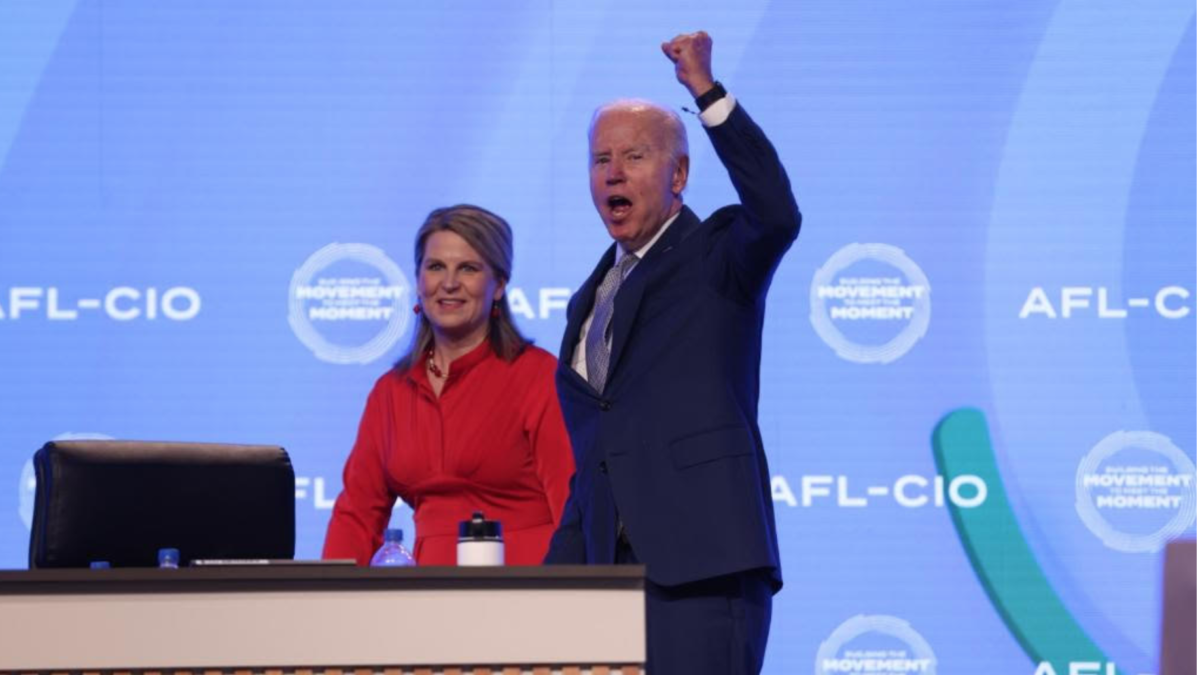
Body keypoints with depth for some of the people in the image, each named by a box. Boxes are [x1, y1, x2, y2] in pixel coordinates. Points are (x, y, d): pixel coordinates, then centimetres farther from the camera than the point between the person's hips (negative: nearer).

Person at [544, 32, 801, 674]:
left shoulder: (716, 255, 4)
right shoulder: (590, 302, 23)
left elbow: (777, 215, -21)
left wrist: (707, 91, -22)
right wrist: (555, 575, 17)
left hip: (700, 566, -7)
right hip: (612, 568, 7)